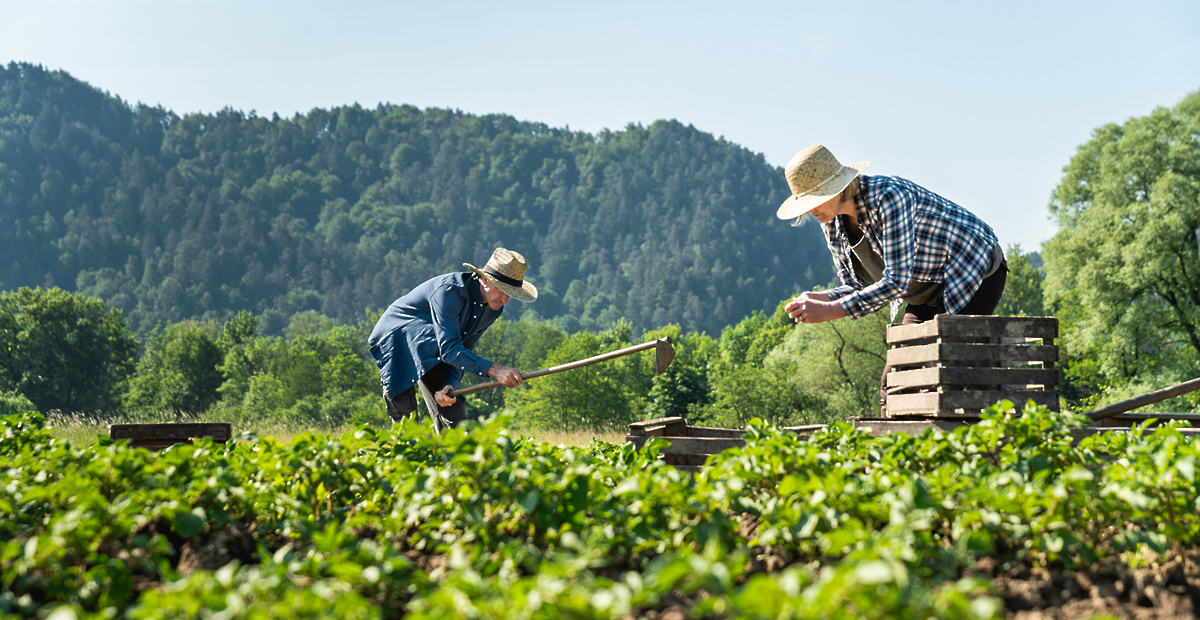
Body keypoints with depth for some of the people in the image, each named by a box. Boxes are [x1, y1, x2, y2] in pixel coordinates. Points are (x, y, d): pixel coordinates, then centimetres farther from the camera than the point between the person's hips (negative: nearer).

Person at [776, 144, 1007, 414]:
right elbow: (858, 287, 0)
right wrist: (819, 299, -22)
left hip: (974, 273, -8)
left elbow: (897, 281, -35)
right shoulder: (831, 221, -6)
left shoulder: (888, 197, -31)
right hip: (928, 288, 8)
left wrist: (830, 311, -37)